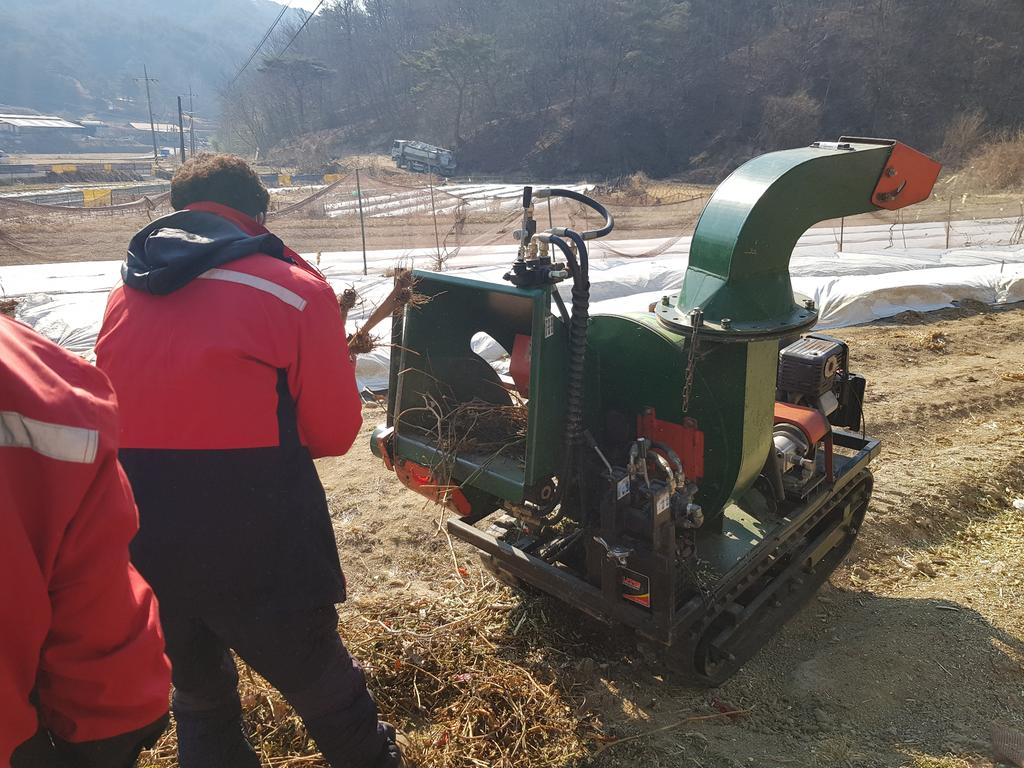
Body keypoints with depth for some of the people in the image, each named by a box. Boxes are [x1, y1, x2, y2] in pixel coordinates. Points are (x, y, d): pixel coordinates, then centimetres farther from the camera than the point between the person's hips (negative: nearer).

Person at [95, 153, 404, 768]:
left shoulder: (125, 296, 6)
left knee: (198, 698, 27)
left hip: (140, 548, 5)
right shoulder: (296, 289, -8)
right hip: (259, 554, -4)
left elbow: (118, 411, 11)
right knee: (327, 693, 18)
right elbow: (334, 431, -5)